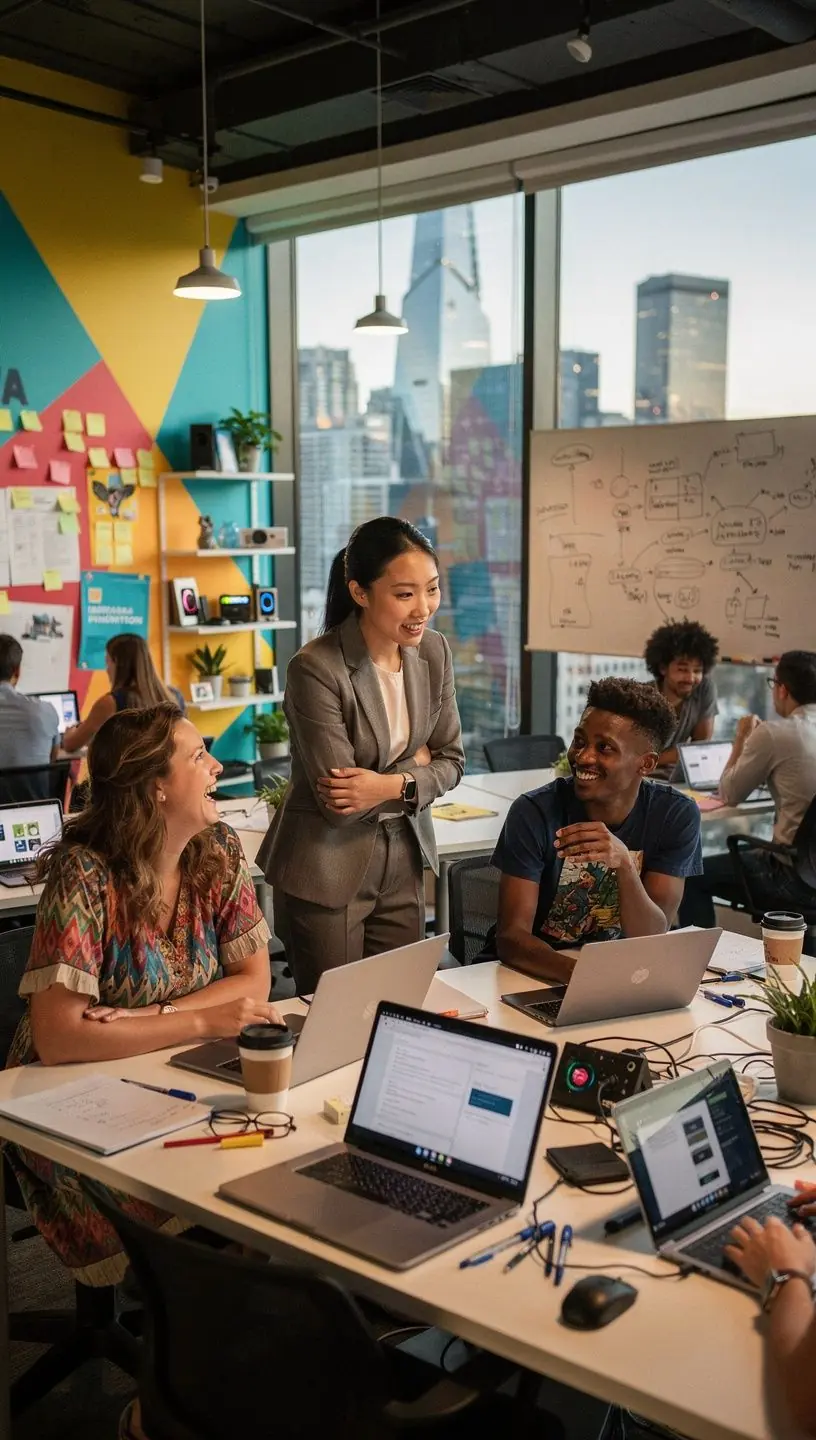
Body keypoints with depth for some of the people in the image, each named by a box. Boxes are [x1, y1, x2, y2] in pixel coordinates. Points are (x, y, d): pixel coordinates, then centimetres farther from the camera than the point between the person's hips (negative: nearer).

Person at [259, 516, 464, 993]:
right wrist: (416, 765, -9)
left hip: (403, 861, 5)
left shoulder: (434, 651, -2)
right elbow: (338, 801, -20)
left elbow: (450, 761, 4)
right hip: (328, 868, -5)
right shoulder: (315, 668, -21)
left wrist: (393, 785, -15)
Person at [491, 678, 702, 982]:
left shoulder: (677, 816, -9)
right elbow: (511, 936, -18)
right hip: (537, 977, -1)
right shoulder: (534, 812, -14)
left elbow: (651, 941, -14)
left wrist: (624, 864, -32)